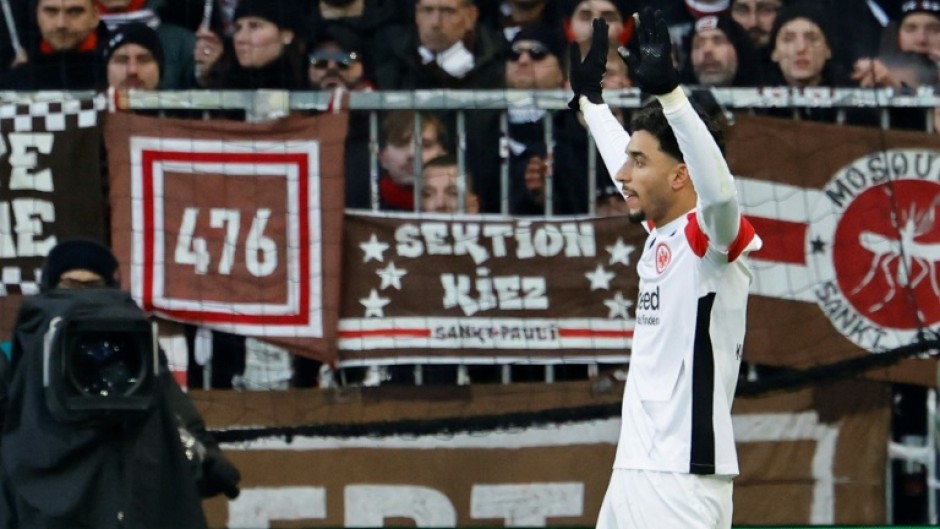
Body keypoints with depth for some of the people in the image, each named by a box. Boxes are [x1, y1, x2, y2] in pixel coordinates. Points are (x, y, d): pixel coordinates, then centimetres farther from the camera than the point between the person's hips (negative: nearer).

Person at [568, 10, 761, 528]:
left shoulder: (712, 236, -11)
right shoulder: (661, 233, 14)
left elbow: (719, 189, -34)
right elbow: (624, 165, 34)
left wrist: (667, 92, -42)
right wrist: (589, 96, 47)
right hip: (635, 467, 10)